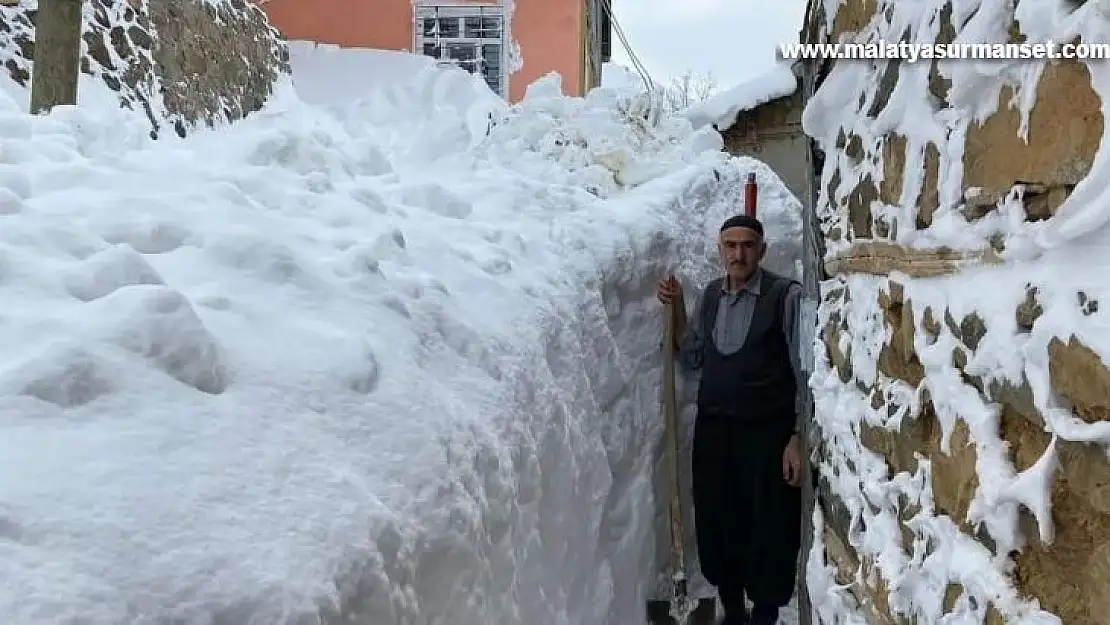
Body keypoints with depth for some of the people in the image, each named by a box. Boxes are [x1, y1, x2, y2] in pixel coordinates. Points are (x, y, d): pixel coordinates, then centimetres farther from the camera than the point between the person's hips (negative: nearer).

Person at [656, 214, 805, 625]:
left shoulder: (786, 296, -10)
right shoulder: (710, 295, 8)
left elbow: (804, 372, -10)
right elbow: (690, 359, 14)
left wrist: (797, 439, -13)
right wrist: (676, 308, 3)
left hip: (766, 434, -5)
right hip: (712, 431, 5)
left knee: (768, 533, 7)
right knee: (716, 528, 15)